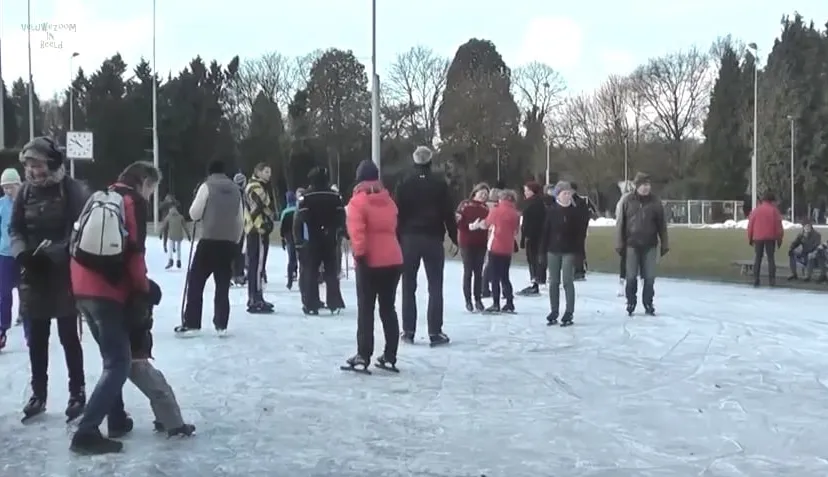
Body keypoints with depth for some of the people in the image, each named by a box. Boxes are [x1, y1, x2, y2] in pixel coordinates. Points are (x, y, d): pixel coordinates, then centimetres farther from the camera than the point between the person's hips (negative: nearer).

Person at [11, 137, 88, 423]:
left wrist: (55, 253, -22)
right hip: (33, 276, 4)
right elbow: (14, 229, 5)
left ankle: (77, 393, 18)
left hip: (65, 276, -4)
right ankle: (38, 394, 25)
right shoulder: (26, 191, 4)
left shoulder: (72, 190, -10)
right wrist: (22, 253, -14)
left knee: (68, 337, 4)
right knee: (36, 339, 12)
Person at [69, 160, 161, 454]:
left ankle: (117, 420, 27)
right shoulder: (134, 202, -5)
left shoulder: (100, 198, 18)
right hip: (108, 291, -8)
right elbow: (134, 253, -12)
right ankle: (86, 432, -10)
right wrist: (144, 287, 2)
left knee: (112, 356, 21)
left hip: (83, 288, 8)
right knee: (118, 364, -4)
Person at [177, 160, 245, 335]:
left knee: (195, 282, 2)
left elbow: (194, 214, -3)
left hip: (209, 241, -5)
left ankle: (191, 324, -1)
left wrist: (197, 201, 16)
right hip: (229, 243, 5)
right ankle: (221, 325, 9)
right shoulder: (235, 189, 13)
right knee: (223, 285, 10)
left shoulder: (207, 186, -2)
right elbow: (240, 220, 14)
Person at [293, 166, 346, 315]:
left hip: (311, 241, -3)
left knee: (310, 273, 1)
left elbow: (298, 219, -12)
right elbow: (342, 218, 5)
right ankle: (334, 303, 8)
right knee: (331, 272, 11)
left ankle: (311, 305, -1)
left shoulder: (305, 197, -9)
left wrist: (298, 240, -6)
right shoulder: (335, 196, 4)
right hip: (330, 240, 4)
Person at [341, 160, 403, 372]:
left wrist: (359, 253, -18)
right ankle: (390, 356, 13)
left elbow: (356, 230, -19)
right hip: (393, 261, 5)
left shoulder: (358, 201, -8)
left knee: (365, 309, 0)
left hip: (370, 262, -5)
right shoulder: (388, 200, 12)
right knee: (388, 308, 12)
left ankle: (363, 356, -2)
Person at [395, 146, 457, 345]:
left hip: (409, 239, 1)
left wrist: (399, 238, 5)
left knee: (409, 287, 8)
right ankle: (435, 332, -2)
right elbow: (448, 213, -3)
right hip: (433, 239, -1)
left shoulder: (404, 183, 1)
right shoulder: (440, 183, -1)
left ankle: (408, 331, 7)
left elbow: (398, 213, 0)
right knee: (435, 287, 2)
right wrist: (454, 238, 3)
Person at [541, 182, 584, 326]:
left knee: (567, 282, -3)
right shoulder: (551, 211, 0)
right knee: (554, 282, 8)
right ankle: (554, 312, 17)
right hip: (553, 250, 2)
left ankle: (569, 313, 3)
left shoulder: (576, 211, -2)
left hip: (569, 251, -2)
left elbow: (580, 233, -3)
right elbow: (545, 231, 2)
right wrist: (543, 251, -1)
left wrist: (578, 251, -9)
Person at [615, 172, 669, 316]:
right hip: (632, 244, -1)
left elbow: (661, 224, 6)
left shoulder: (655, 202, 2)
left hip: (650, 245, 1)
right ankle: (630, 304, 17)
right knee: (631, 277, 2)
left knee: (649, 277, 4)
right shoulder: (627, 201, -3)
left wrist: (665, 244, 6)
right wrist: (619, 243, -3)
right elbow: (620, 223, -1)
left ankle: (648, 305, 16)